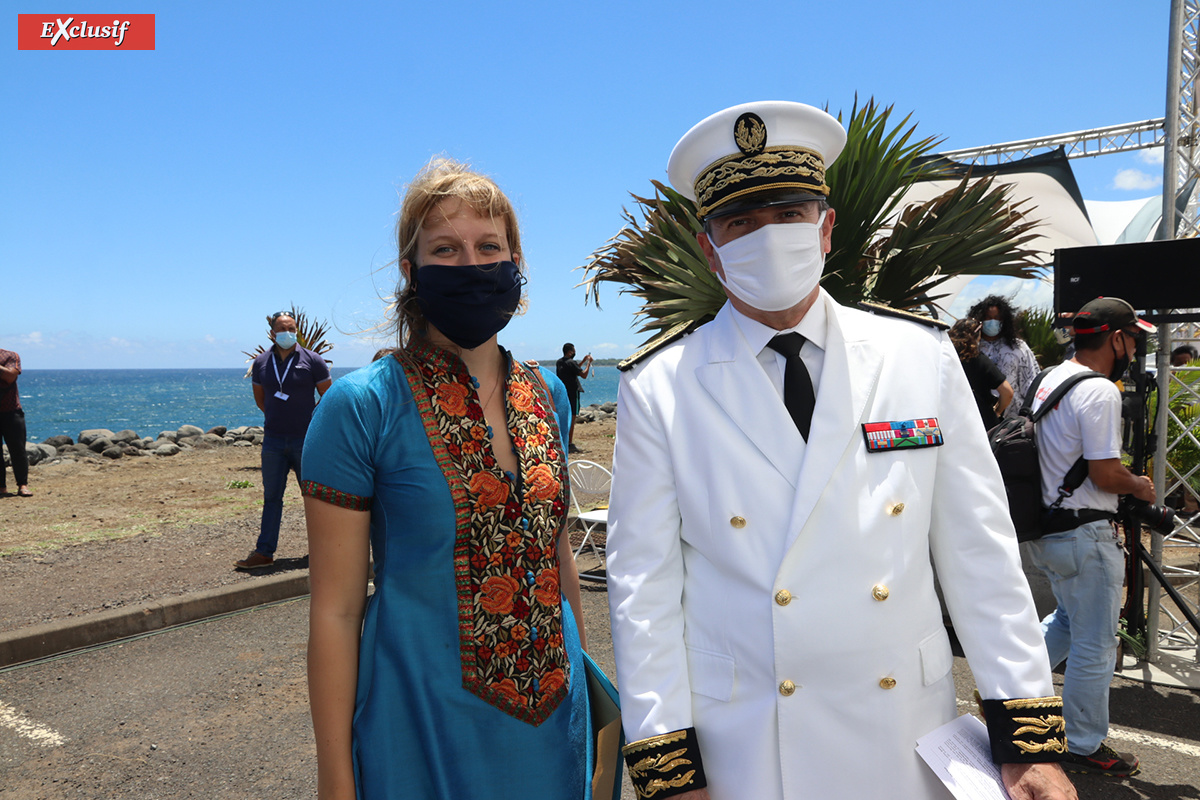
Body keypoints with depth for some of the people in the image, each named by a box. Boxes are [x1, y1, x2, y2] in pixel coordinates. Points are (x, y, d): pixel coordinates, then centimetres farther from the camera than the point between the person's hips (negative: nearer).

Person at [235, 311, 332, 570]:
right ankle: (264, 552, 12)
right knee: (271, 497, 7)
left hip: (305, 439, -3)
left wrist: (311, 421, 6)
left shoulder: (312, 360, -3)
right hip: (273, 440, 3)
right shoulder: (261, 363, 6)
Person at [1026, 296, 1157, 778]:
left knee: (1068, 620, 27)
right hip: (1085, 535, -9)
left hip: (1045, 530, 9)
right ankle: (1085, 748, 19)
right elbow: (1105, 475, -21)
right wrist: (1139, 486, 0)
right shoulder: (1099, 391, -19)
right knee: (1094, 645, 5)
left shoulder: (1050, 380, 9)